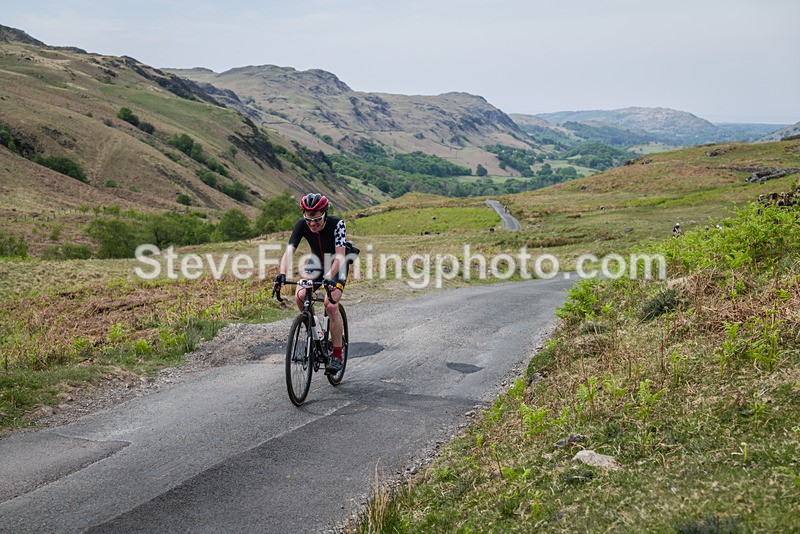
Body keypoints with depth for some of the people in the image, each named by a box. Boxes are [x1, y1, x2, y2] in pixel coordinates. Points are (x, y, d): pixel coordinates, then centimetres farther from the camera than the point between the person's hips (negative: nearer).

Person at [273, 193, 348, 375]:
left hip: (337, 266, -4)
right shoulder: (301, 225, -22)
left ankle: (337, 355, -14)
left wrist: (330, 277, -53)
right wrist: (282, 274, -49)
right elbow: (289, 251, -31)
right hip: (317, 263, 4)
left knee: (331, 304, -24)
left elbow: (340, 256, -36)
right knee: (300, 296, -22)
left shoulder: (337, 224, -30)